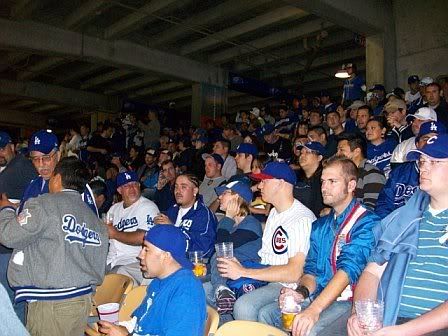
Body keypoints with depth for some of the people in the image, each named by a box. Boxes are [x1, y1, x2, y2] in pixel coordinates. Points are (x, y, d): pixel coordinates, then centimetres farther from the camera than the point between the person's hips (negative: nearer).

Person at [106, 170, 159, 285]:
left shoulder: (148, 207, -3)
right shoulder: (114, 208, 20)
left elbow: (143, 238, -16)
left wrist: (115, 234, -6)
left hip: (135, 262, -6)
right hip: (111, 261, 6)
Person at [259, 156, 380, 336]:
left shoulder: (367, 223, -11)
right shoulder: (319, 226, 14)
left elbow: (349, 268, -23)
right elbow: (312, 269, 13)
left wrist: (314, 309, -32)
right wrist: (302, 292, -10)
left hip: (350, 301, -7)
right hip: (318, 297, 7)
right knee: (266, 313, -9)